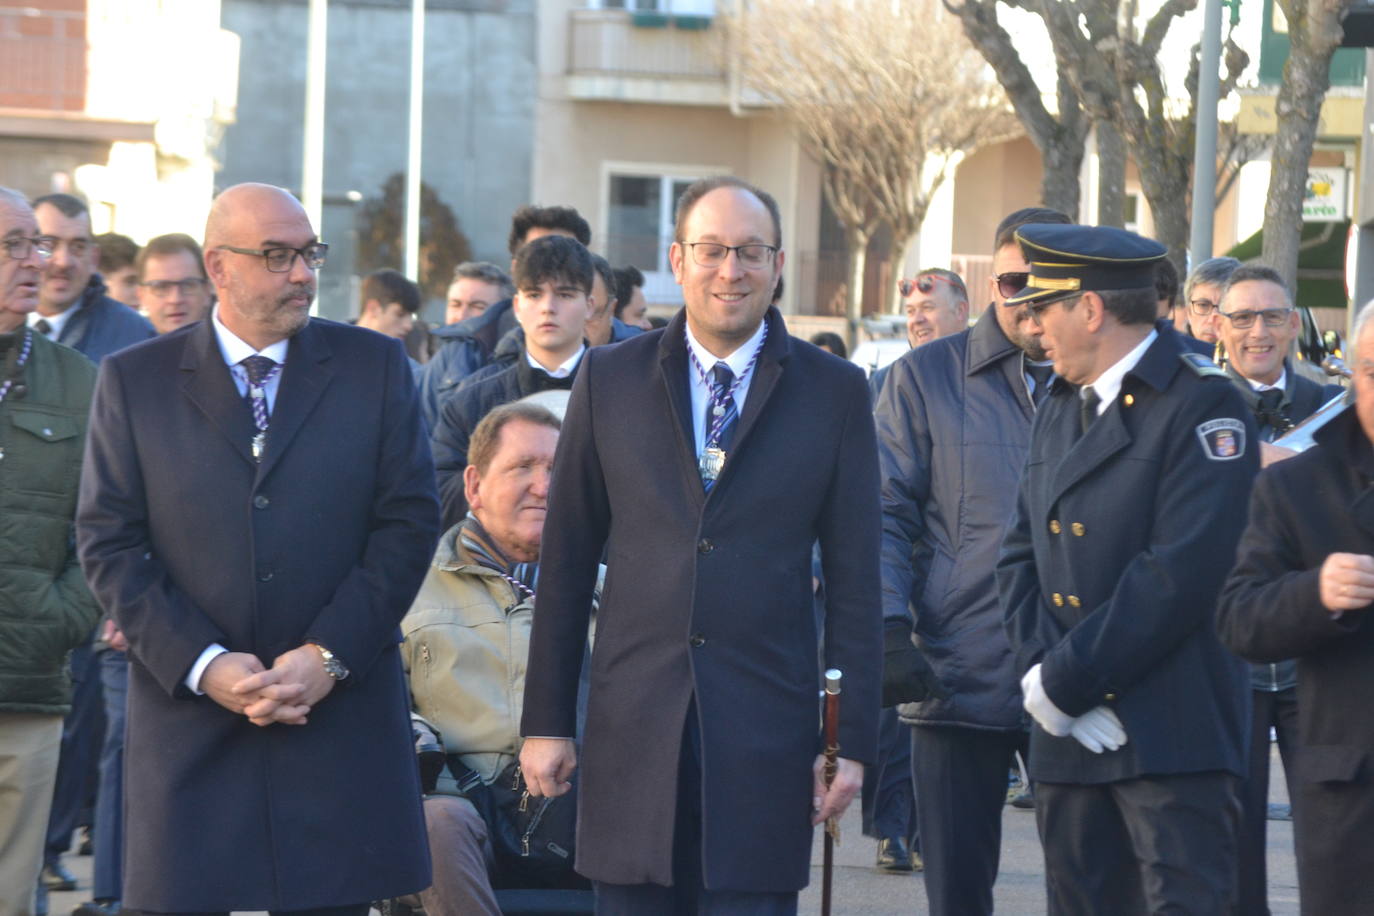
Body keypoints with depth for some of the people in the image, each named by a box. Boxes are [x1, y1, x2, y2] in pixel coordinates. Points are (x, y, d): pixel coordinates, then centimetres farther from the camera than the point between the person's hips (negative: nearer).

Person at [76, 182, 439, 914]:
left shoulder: (375, 366, 8)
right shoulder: (134, 380, 5)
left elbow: (410, 520, 2)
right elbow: (109, 543, 1)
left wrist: (329, 655, -9)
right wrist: (202, 665, -11)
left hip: (340, 719, 0)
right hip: (190, 729, 0)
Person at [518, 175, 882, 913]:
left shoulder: (835, 393, 5)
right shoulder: (610, 379, 7)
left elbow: (854, 579, 4)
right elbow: (566, 562, 8)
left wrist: (852, 739, -1)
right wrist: (545, 721, 4)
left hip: (767, 733, -1)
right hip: (634, 728, 1)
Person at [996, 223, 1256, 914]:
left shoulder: (1201, 404, -9)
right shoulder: (1061, 409, 18)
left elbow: (1183, 573, -17)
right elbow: (1022, 554, 13)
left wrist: (1064, 680, -14)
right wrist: (1039, 672, -5)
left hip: (1172, 741, -7)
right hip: (1069, 732, 7)